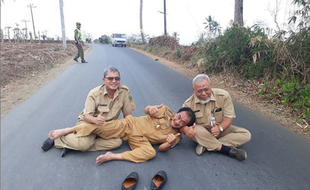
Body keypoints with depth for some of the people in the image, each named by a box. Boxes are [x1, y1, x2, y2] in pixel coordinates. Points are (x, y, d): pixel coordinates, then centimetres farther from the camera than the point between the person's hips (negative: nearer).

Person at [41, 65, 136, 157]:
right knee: (84, 143, -33)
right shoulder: (94, 93, -18)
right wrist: (95, 120, -44)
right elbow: (86, 116, -22)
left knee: (117, 142, -26)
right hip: (89, 121, -3)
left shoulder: (125, 91, -14)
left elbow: (127, 114, -7)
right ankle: (58, 138, -1)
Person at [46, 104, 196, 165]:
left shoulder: (176, 136, 2)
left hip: (139, 139, 1)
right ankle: (65, 131, -1)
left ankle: (113, 156, -25)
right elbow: (145, 111, 0)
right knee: (101, 126, -21)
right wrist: (150, 109, -25)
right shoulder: (167, 112, -1)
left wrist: (169, 144, -28)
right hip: (130, 124, 0)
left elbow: (161, 148, -4)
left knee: (150, 153, -32)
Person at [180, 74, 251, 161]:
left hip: (221, 130, 2)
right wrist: (186, 129, -39)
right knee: (194, 130, -36)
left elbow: (229, 117, -10)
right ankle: (228, 150, -26)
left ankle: (206, 145, -26)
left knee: (246, 135, -17)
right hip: (201, 133, -2)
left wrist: (220, 128, -31)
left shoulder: (223, 96, -14)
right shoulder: (188, 104, -14)